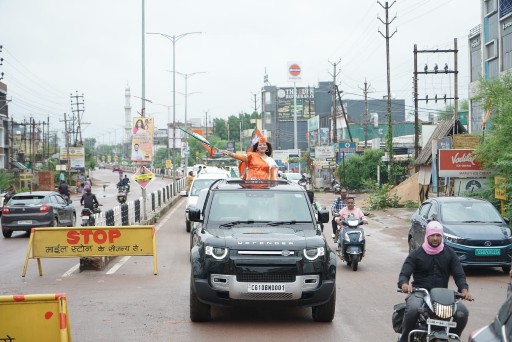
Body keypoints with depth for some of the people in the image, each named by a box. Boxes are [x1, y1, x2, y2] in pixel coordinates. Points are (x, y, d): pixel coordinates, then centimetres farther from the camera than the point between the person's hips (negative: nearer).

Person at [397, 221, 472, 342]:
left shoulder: (449, 254, 10)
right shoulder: (416, 254, 4)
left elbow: (459, 274, 5)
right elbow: (404, 273, -5)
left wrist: (464, 289, -17)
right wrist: (404, 284, -30)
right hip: (419, 292, -2)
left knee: (462, 312, -22)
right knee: (413, 309, -36)